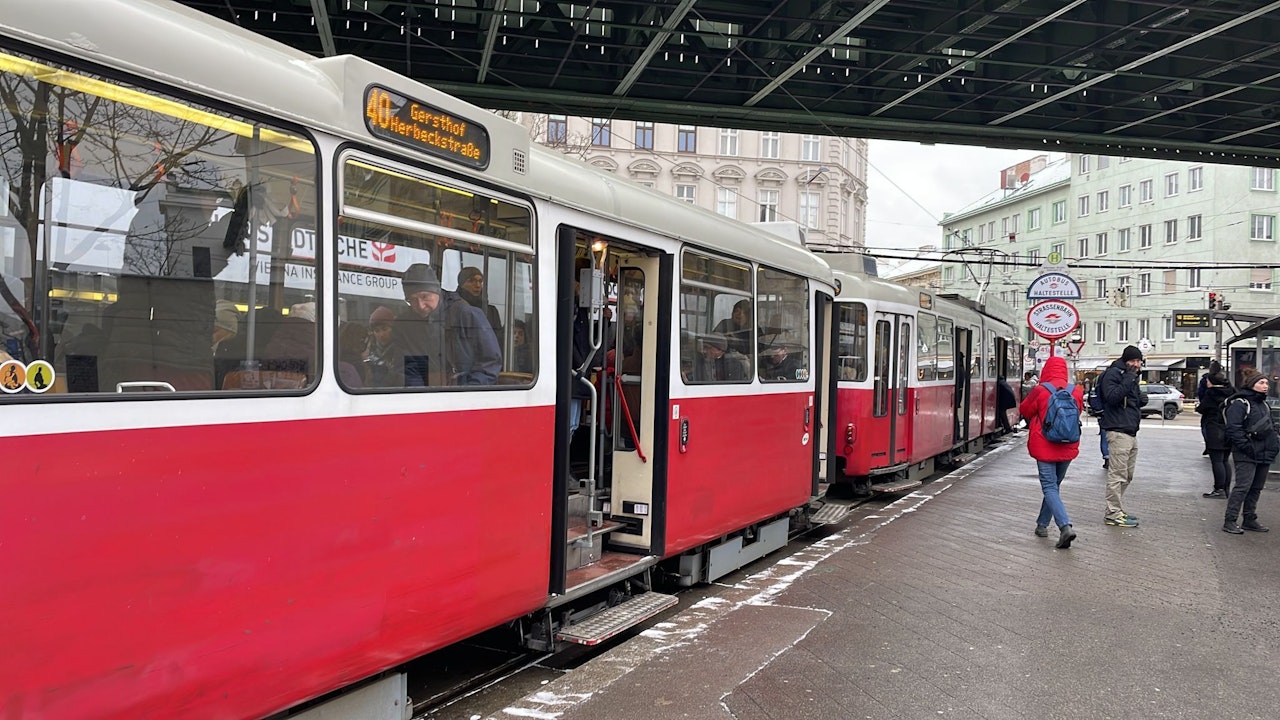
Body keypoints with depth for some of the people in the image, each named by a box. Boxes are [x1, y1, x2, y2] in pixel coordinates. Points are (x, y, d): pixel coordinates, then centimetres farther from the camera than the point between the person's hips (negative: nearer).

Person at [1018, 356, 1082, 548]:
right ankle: (1042, 524, 27)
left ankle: (1065, 526, -19)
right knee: (1054, 485, 18)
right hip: (1068, 448, 4)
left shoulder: (1040, 391, -13)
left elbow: (1024, 410, 2)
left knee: (1050, 487, -2)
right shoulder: (1076, 392, -2)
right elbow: (1078, 412, 14)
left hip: (1045, 447, -4)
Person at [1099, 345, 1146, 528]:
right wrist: (1128, 380, -26)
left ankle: (1118, 510, 25)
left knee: (1127, 476, 16)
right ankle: (1113, 514, -5)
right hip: (1118, 431, -10)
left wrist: (1140, 399, 11)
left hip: (1131, 432, 10)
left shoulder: (1131, 376, 20)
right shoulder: (1113, 374, -10)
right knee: (1117, 475, -9)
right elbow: (1112, 397, -24)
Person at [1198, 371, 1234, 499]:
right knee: (1225, 461, 13)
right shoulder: (1231, 392, 8)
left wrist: (1198, 406, 14)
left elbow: (1202, 409, -9)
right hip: (1229, 431, 7)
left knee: (1217, 461, -5)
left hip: (1215, 432, -7)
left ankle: (1219, 489, -5)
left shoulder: (1211, 393, -11)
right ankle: (1226, 489, 16)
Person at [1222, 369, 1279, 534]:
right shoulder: (1239, 403, -11)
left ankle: (1250, 520, 22)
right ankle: (1229, 522, -9)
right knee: (1243, 487, -12)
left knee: (1256, 488, 13)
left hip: (1264, 455, 9)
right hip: (1247, 456, -9)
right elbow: (1233, 428, -18)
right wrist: (1246, 446, -20)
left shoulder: (1263, 404, 18)